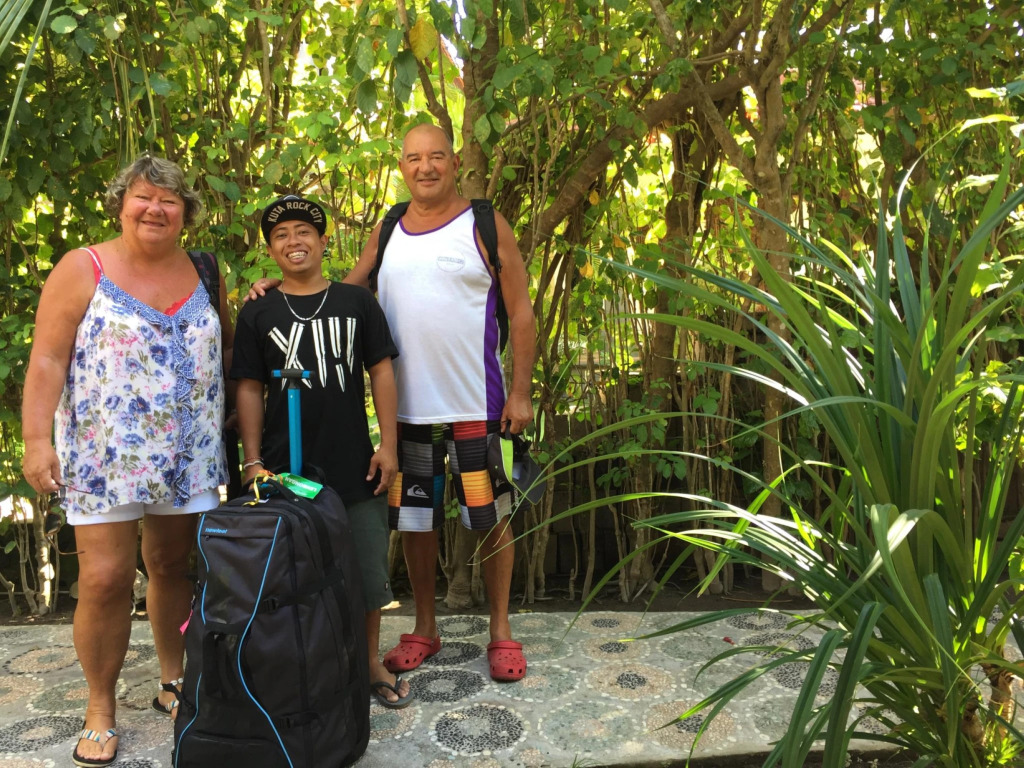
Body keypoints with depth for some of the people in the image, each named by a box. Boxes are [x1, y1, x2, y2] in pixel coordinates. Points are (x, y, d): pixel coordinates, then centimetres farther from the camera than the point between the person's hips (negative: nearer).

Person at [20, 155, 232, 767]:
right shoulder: (83, 269, -3)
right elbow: (47, 360, -7)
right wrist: (37, 440, -13)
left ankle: (174, 680, 31)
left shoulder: (202, 274, 8)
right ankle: (101, 710, 17)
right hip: (104, 458, -3)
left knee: (173, 567, 12)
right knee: (105, 578, -2)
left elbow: (227, 345, 20)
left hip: (189, 459, 3)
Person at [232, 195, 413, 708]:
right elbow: (249, 389, 3)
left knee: (368, 569, 10)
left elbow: (381, 372, 4)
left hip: (355, 465, 1)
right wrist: (252, 461, -2)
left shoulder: (356, 302, 4)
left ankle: (370, 662, 28)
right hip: (285, 469, 0)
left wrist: (388, 444, -1)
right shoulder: (257, 314, 4)